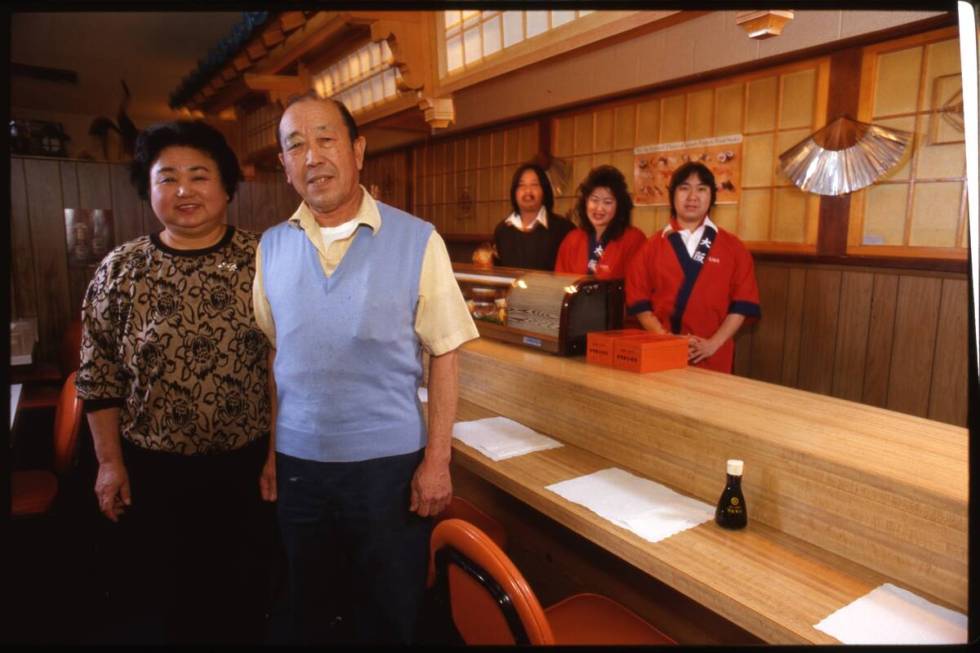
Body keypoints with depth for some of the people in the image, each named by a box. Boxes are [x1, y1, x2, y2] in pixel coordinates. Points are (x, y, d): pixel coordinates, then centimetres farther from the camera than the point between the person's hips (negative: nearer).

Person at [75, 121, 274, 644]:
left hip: (246, 465, 0)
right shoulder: (120, 270, -5)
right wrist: (109, 462, -2)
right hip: (151, 470, 1)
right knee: (157, 602, 20)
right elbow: (98, 375, 0)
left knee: (244, 596, 19)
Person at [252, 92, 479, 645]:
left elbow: (444, 354, -8)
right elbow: (269, 357, 8)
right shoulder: (271, 247, 1)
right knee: (307, 614, 24)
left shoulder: (418, 241, -10)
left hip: (389, 464, -3)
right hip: (297, 463, 4)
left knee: (389, 620, 17)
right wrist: (267, 452, 6)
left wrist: (437, 459, -11)